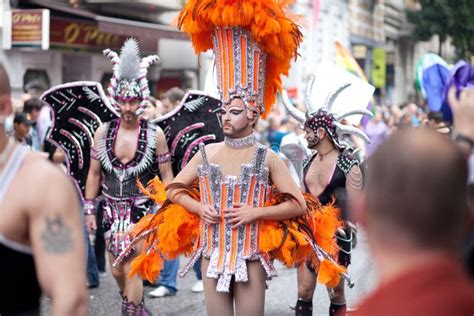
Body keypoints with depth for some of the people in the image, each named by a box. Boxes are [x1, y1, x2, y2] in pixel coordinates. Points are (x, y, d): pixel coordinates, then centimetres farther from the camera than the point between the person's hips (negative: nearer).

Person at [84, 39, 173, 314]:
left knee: (131, 268, -11)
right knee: (117, 270, 11)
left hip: (142, 210, -4)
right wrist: (90, 210, 8)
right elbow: (94, 174, 9)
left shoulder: (155, 134, -7)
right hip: (112, 209, 4)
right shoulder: (104, 132, 1)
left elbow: (167, 176, -1)